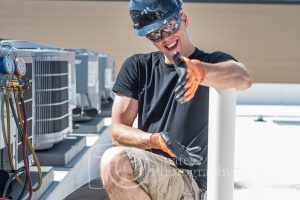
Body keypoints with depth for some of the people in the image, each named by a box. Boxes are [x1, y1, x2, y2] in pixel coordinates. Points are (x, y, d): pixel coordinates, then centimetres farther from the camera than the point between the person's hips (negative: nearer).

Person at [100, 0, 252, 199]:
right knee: (114, 160, -30)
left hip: (190, 183, -3)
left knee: (114, 161, -29)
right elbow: (118, 131, 5)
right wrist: (157, 141, -15)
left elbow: (244, 78, -23)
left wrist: (199, 71, -44)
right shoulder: (138, 67, 12)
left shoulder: (213, 62, 3)